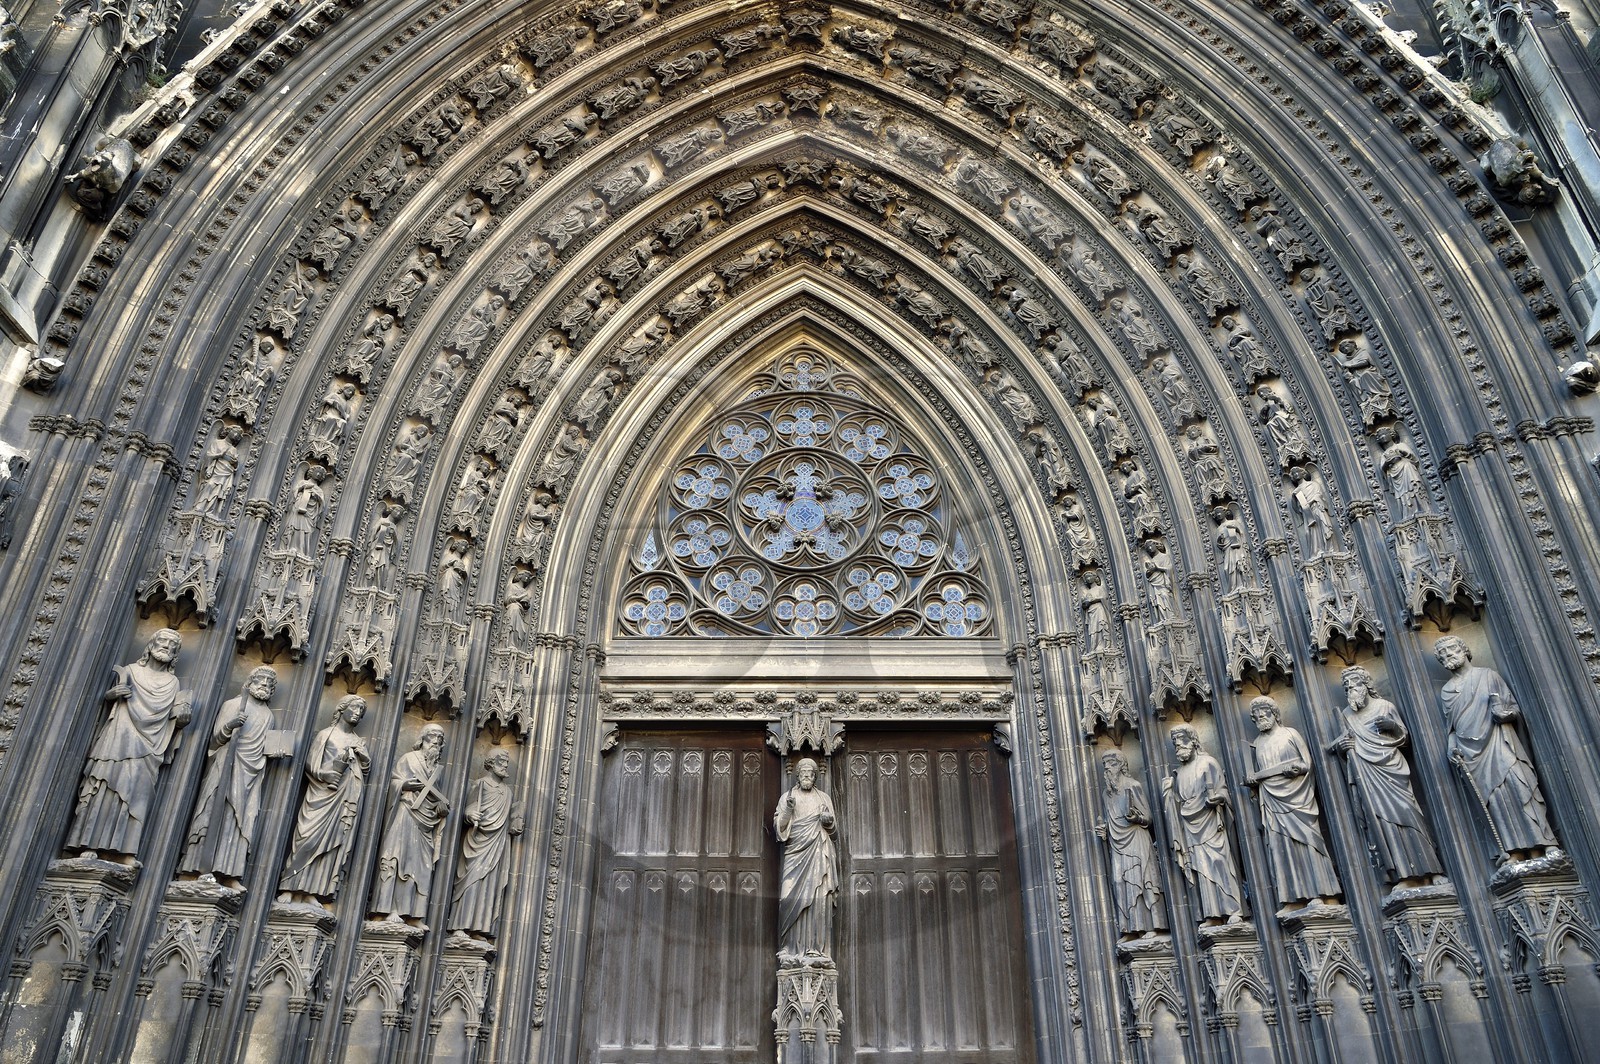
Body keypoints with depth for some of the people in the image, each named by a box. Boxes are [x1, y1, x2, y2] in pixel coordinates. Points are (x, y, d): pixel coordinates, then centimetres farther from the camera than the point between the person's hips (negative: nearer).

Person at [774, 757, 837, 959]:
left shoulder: (824, 798, 16)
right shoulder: (787, 797, 12)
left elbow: (832, 829, 16)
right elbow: (779, 825, 4)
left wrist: (829, 821, -6)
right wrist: (788, 809, -13)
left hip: (819, 853, 1)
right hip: (796, 851, -1)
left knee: (819, 898, -8)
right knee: (795, 896, -11)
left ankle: (817, 946, -9)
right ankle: (795, 947, -10)